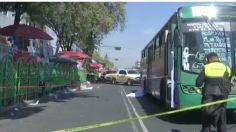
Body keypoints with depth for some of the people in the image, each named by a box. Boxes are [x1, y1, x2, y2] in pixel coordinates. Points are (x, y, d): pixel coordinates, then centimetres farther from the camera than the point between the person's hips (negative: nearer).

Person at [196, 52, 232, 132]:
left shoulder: (206, 68, 0)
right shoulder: (226, 69, 7)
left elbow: (198, 83, 0)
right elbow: (228, 85, 10)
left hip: (208, 98, -2)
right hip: (221, 98, 2)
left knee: (206, 122, 9)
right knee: (222, 122, 8)